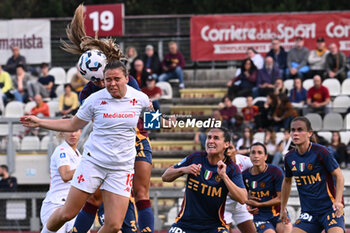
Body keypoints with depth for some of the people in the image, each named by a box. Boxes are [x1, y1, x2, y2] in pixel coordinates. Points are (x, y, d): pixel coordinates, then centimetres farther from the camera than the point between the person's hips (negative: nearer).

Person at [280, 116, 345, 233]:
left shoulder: (320, 152, -12)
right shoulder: (289, 157, 4)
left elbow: (339, 176, -9)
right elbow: (287, 181, 22)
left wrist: (338, 201, -22)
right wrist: (283, 208, 27)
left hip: (329, 209, -5)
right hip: (308, 212, 5)